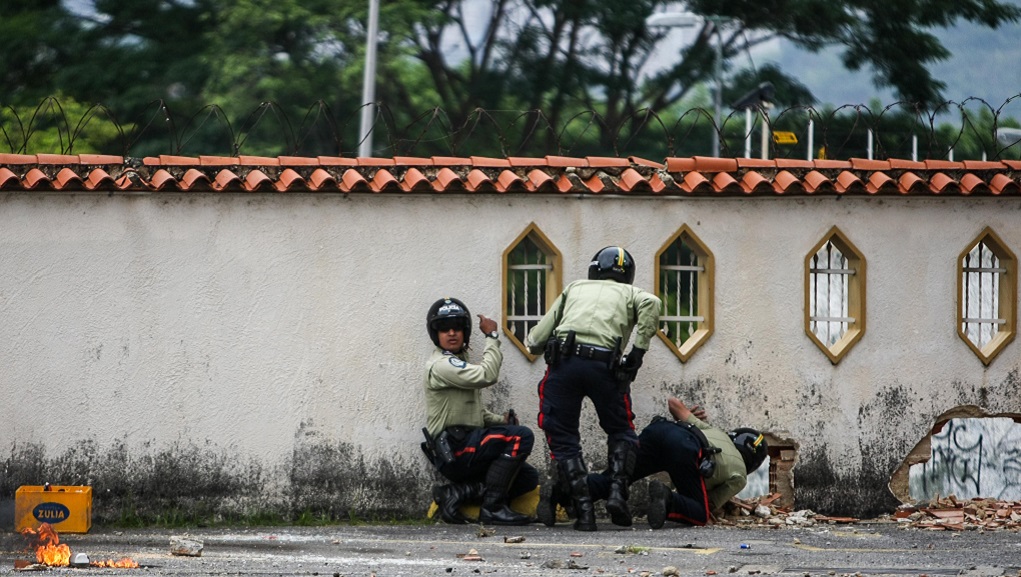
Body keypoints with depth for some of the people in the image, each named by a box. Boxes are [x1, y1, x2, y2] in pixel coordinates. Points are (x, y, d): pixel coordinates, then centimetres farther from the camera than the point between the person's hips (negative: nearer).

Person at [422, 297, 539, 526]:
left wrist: (500, 420, 6)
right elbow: (487, 375, -23)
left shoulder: (460, 363, 23)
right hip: (453, 449, -10)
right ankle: (492, 507, -20)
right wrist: (492, 337, -12)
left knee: (528, 478, 3)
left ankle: (455, 493, -2)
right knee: (522, 436, -22)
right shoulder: (441, 365, -10)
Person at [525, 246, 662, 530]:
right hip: (605, 366, 0)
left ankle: (584, 511, 0)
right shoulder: (630, 293, 25)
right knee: (621, 432, 20)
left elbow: (535, 341, 19)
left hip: (563, 362, 0)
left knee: (563, 439, 10)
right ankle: (617, 492, 0)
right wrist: (638, 351, 1)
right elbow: (651, 304, -3)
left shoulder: (574, 289, 28)